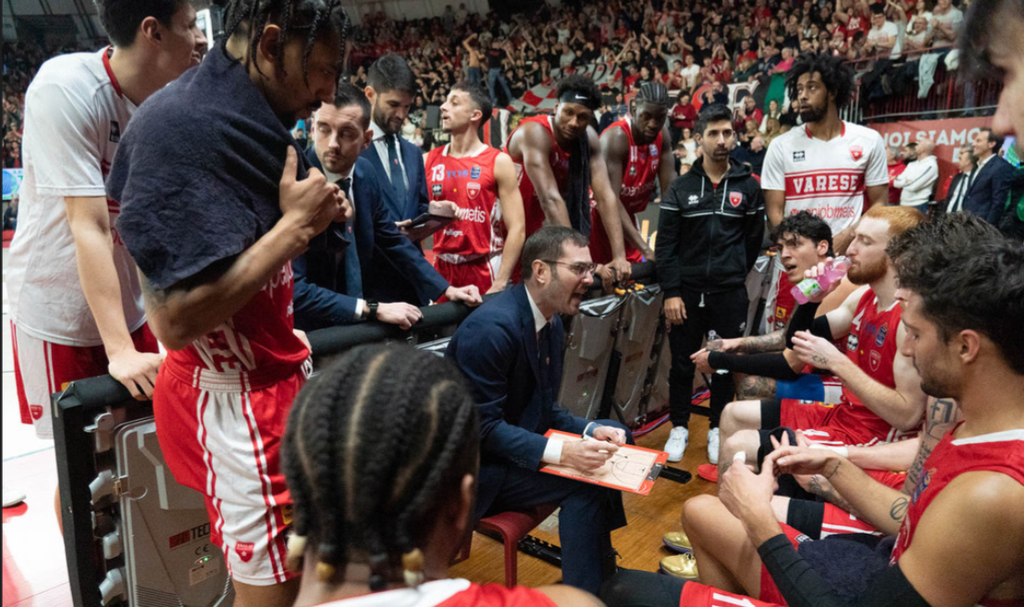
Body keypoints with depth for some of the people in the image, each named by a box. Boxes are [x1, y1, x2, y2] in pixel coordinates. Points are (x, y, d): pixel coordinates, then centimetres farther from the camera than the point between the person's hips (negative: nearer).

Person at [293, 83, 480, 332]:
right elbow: (293, 289, -22)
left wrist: (446, 290, 5)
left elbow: (394, 241, 11)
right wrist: (373, 310, -23)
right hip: (307, 331, -6)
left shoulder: (365, 173, -1)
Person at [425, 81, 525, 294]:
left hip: (485, 271, -3)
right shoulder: (428, 161, 7)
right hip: (441, 270, 3)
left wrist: (500, 285, -14)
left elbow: (517, 229, -9)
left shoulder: (499, 162, -4)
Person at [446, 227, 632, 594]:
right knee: (584, 483, -22)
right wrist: (561, 452, -34)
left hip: (518, 438, 10)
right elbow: (482, 427, -27)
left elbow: (543, 408, 9)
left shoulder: (550, 319, 4)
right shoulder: (491, 328, -26)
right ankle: (584, 592, -2)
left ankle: (604, 575, 16)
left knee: (614, 434, 5)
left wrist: (590, 431, -9)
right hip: (479, 465, -10)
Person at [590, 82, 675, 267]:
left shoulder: (662, 137, -7)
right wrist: (644, 248, -40)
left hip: (627, 215, 7)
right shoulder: (616, 138, -27)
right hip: (600, 216, -6)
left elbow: (670, 190, -8)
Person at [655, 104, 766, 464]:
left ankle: (717, 429, 26)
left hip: (730, 293, 0)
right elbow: (665, 244, -3)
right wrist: (671, 292, -9)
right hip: (687, 291, 0)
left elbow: (754, 239, 10)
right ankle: (679, 428, 24)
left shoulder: (748, 186, 2)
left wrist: (735, 274, 10)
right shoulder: (680, 188, 0)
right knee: (682, 363, 8)